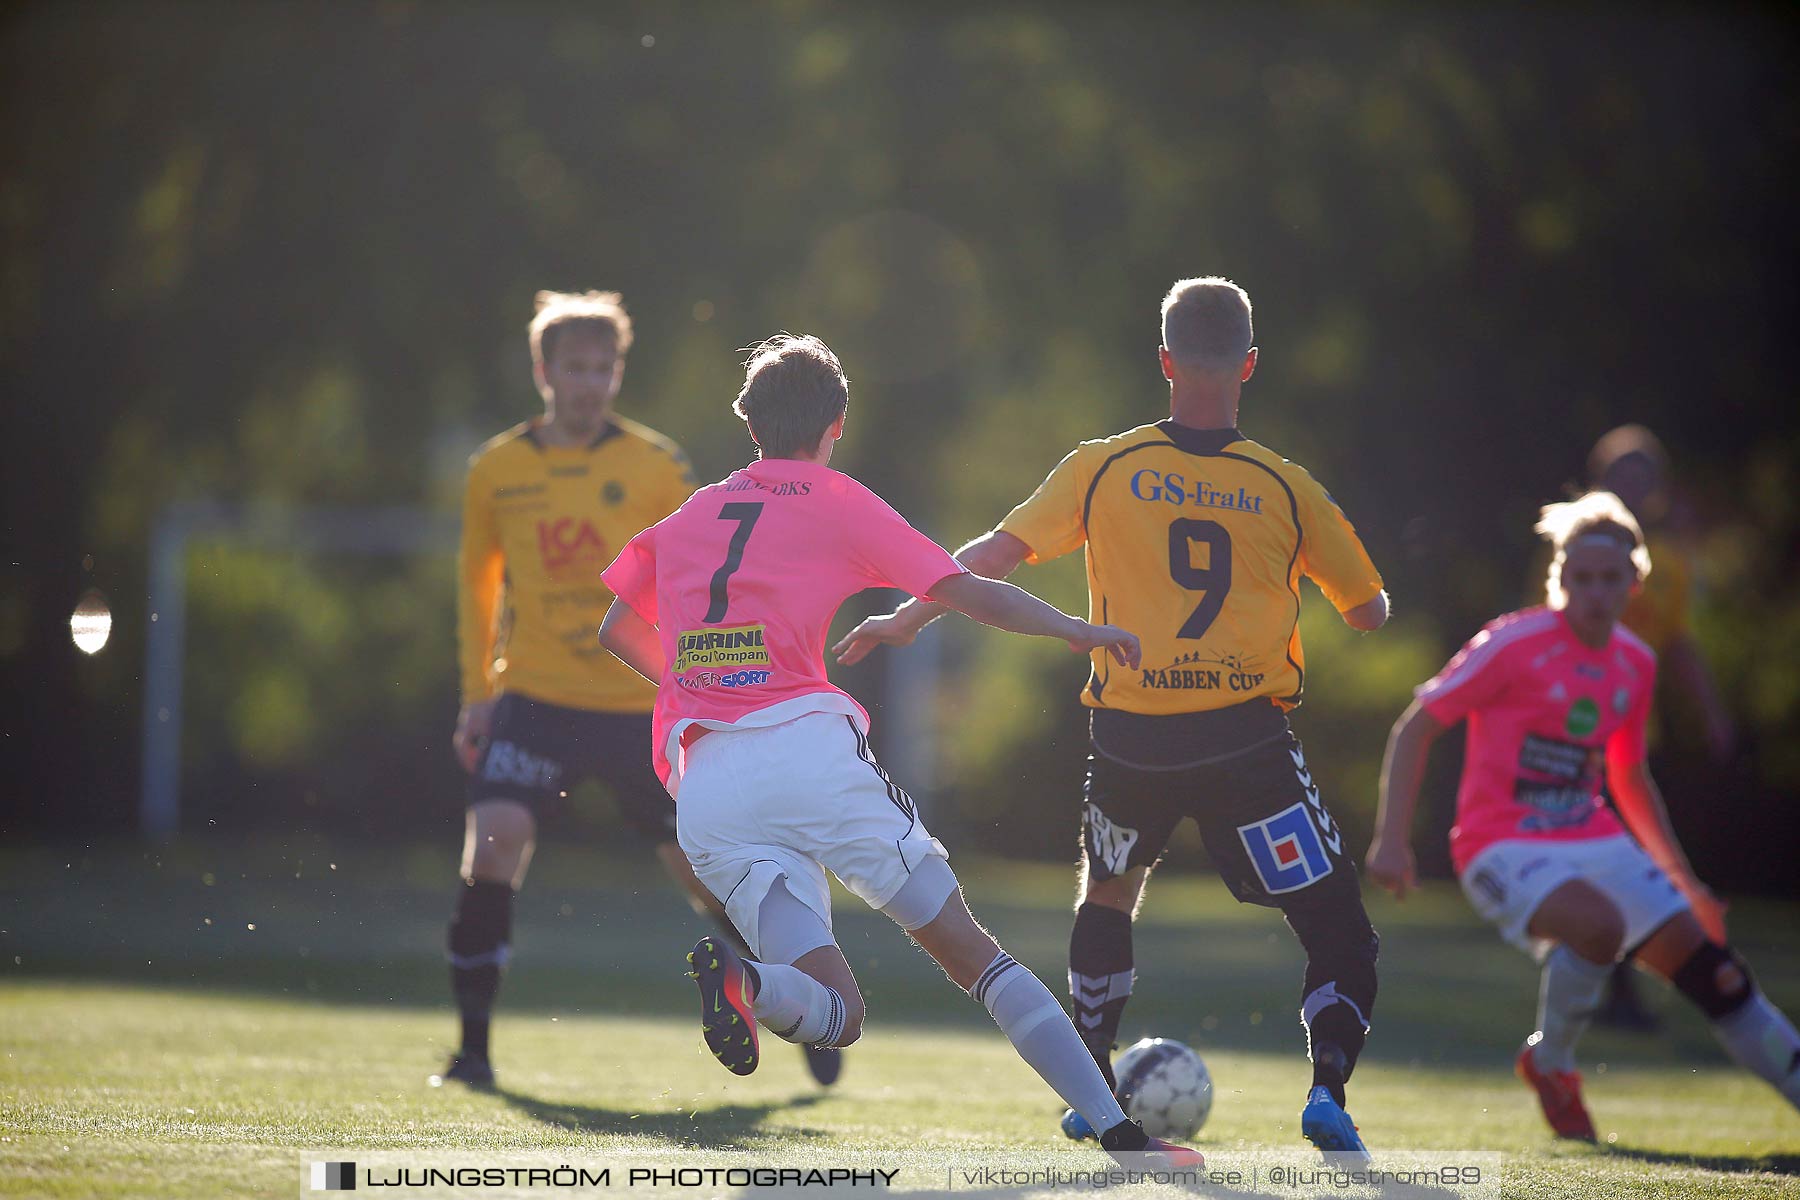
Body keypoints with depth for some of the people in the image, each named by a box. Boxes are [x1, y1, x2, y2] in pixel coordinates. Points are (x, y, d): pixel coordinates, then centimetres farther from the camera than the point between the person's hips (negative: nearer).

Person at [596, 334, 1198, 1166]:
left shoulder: (689, 515, 22)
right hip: (803, 747, -4)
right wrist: (1073, 630, 21)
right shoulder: (836, 503, 10)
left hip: (702, 791, 4)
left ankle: (740, 978, -29)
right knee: (971, 953, 3)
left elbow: (618, 633, 31)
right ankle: (1119, 1132, -7)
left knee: (836, 1014, 3)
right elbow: (971, 594, 7)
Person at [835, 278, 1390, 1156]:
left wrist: (906, 621, 9)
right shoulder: (1286, 490, 0)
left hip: (1131, 737, 2)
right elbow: (1370, 612, 8)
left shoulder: (1103, 469, 0)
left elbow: (998, 552, -1)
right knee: (1339, 932, 4)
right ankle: (1328, 1085, -17)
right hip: (1248, 742, -2)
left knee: (1105, 900, 28)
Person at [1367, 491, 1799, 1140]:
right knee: (1599, 923, -33)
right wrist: (1390, 839, -16)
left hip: (1593, 840, 6)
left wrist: (1685, 881, 23)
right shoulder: (1514, 644, -11)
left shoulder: (1635, 664, 9)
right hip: (1503, 845, -6)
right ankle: (1549, 1062, -7)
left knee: (1706, 962, -6)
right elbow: (1415, 727, -8)